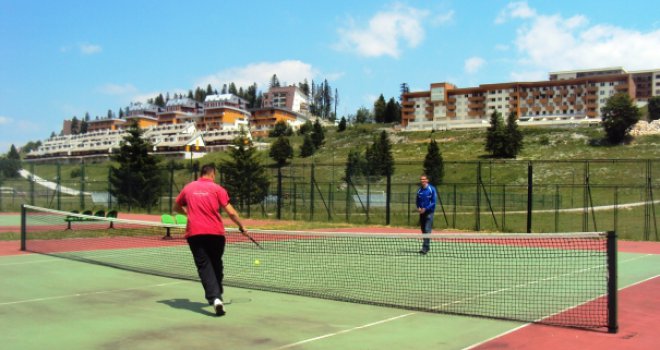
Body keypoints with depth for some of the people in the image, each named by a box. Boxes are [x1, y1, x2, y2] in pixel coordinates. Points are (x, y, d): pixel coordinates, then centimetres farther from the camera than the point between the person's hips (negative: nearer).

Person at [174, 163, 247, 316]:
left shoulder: (188, 188, 9)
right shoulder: (217, 189, 1)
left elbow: (177, 207, 23)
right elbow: (231, 212, -5)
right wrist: (241, 226, 9)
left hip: (194, 233, 1)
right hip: (215, 232, 0)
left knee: (204, 266, -2)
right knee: (216, 265, 19)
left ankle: (214, 297, -20)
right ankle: (216, 296, 29)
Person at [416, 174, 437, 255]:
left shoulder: (432, 189, -7)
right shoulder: (419, 190, 8)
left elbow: (433, 202, -9)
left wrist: (425, 209, -17)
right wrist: (418, 207, -3)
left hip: (429, 212, -5)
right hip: (421, 212, 5)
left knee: (427, 230, -12)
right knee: (423, 230, 8)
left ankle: (425, 248, -15)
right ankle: (427, 247, 19)